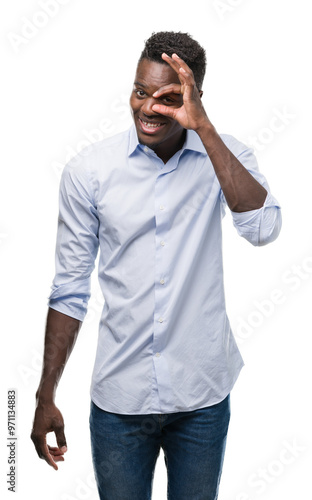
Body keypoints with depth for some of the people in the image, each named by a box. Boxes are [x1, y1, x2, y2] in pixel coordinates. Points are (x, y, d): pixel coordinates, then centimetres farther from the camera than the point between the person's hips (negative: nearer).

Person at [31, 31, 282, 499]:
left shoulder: (223, 155, -5)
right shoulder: (88, 170, -7)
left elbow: (264, 229, -25)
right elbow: (70, 289, -2)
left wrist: (202, 127, -27)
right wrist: (46, 397, -1)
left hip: (203, 393, 1)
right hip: (119, 395, 0)